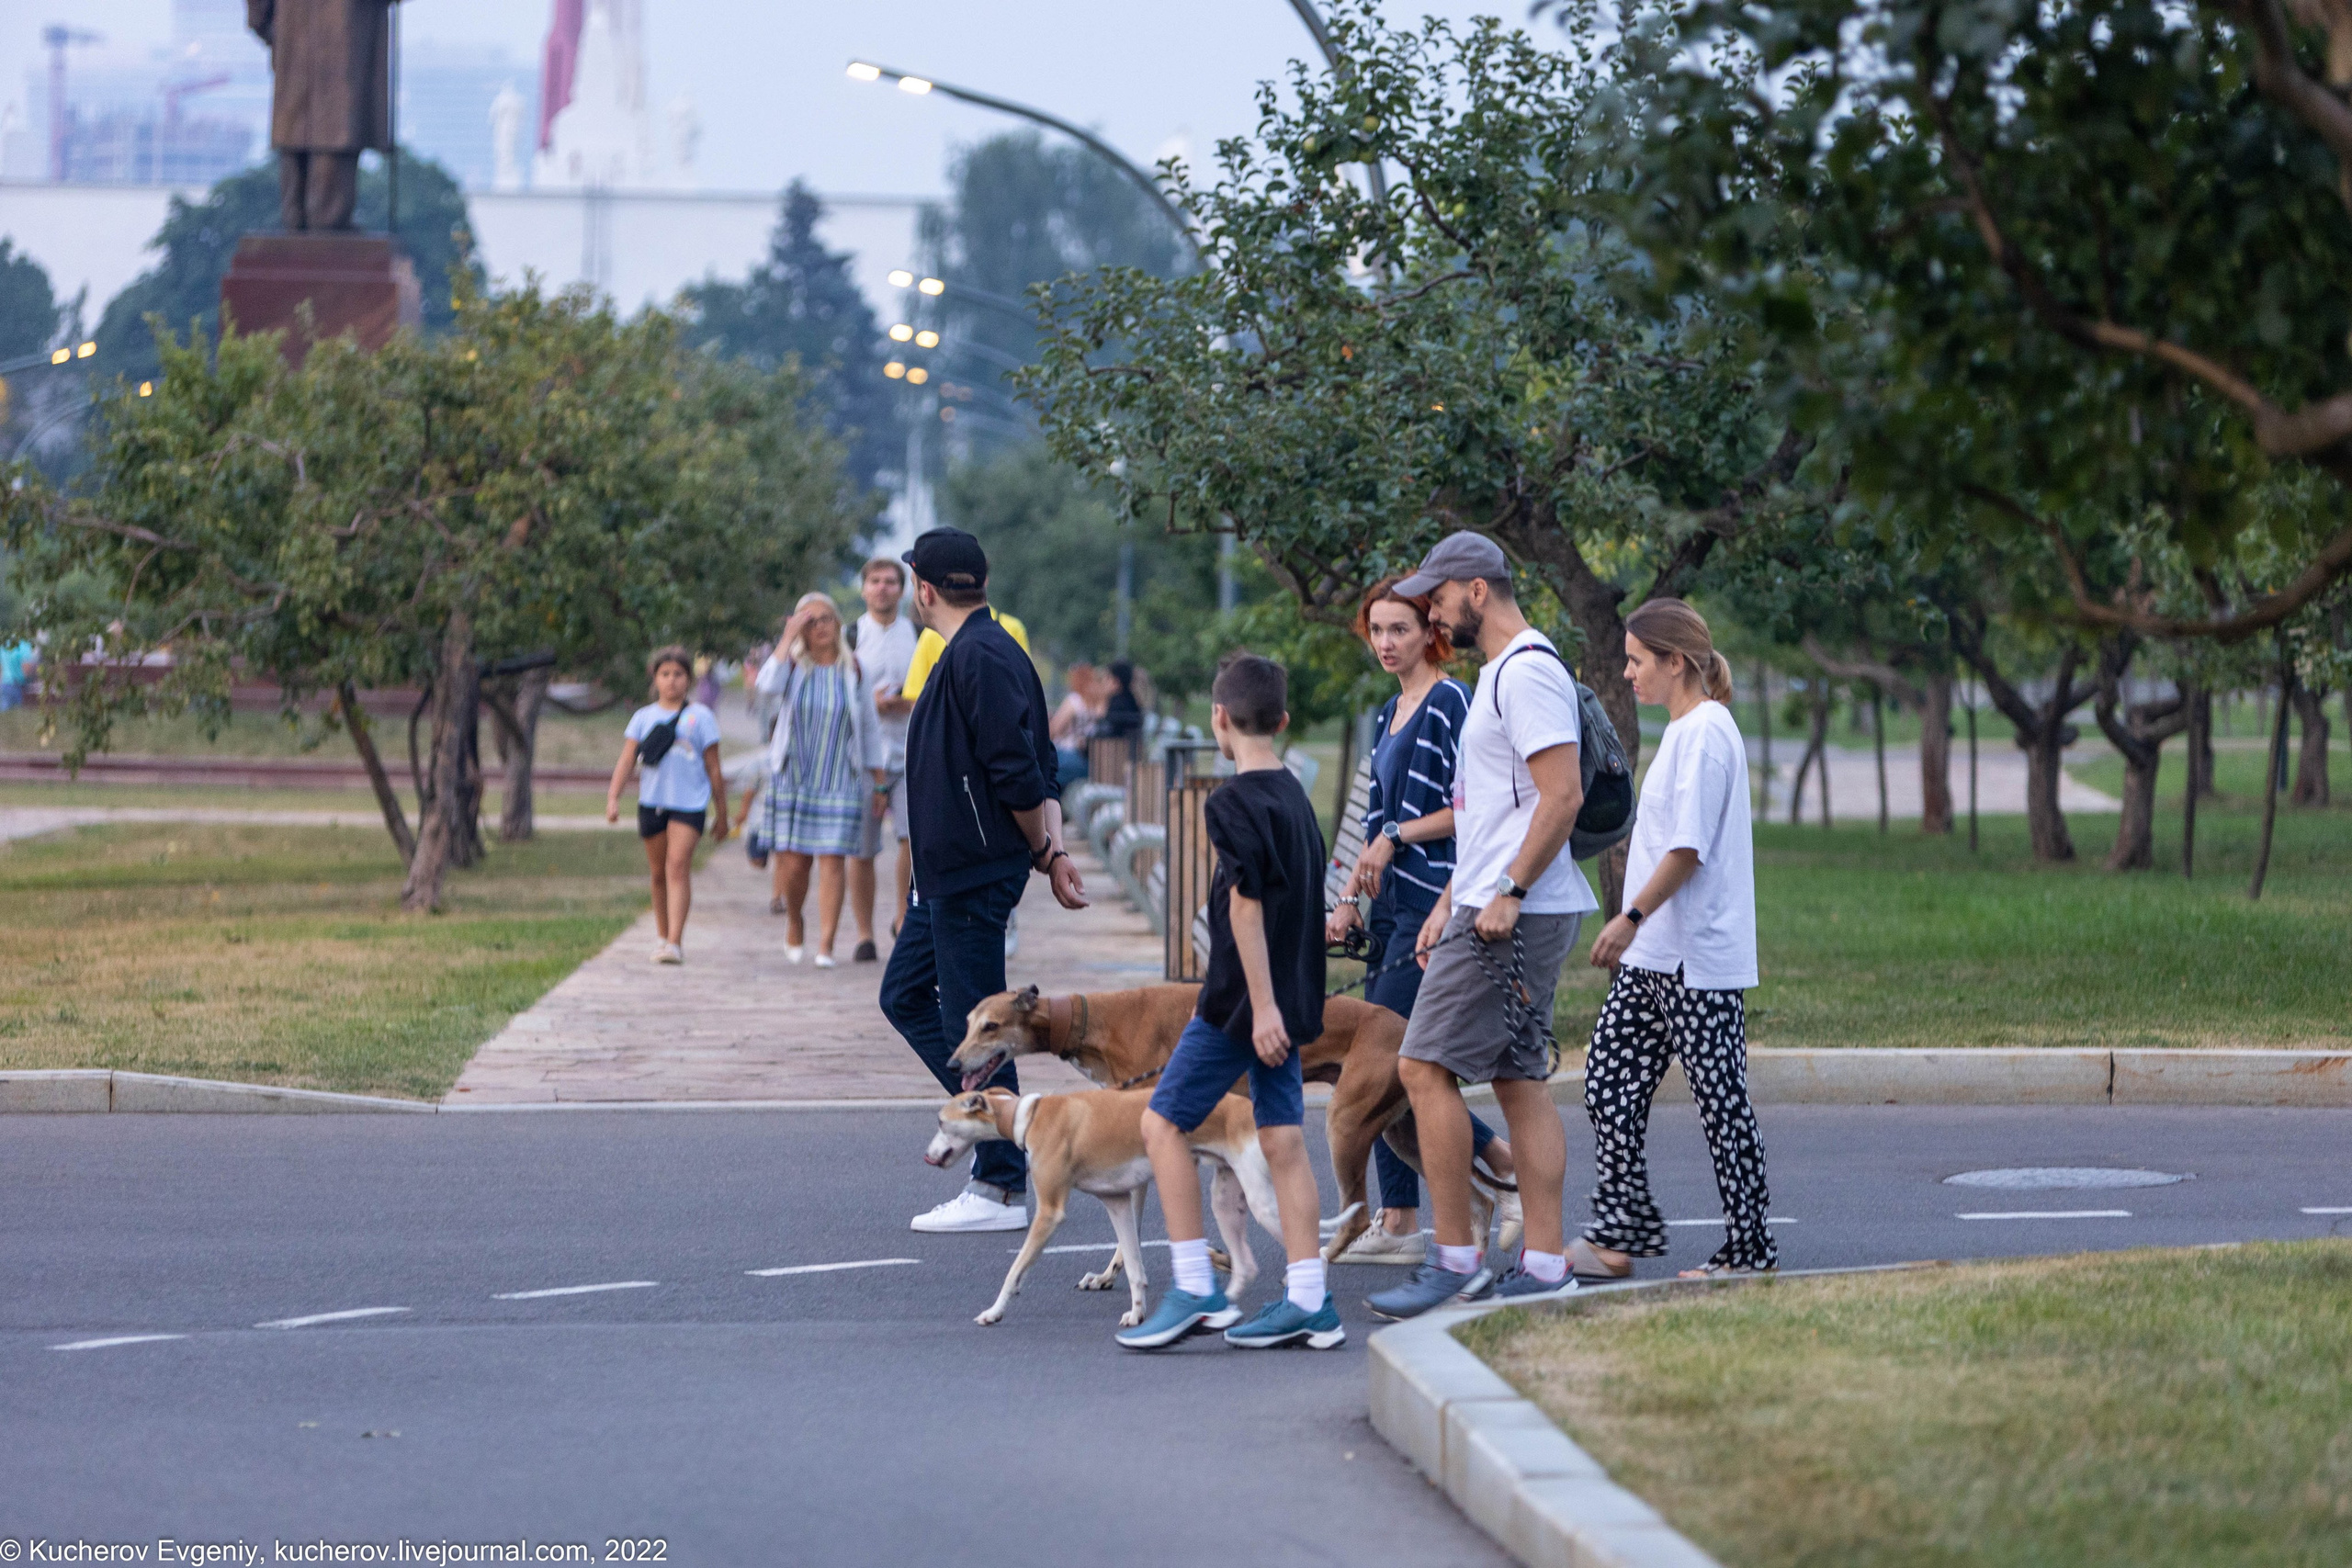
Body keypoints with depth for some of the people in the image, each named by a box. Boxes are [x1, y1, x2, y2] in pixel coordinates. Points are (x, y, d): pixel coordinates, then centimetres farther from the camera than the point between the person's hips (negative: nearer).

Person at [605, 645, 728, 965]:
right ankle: (662, 936, 27)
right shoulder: (644, 717, 9)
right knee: (658, 872, 11)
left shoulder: (700, 717, 4)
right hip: (652, 802, 3)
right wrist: (613, 798, -10)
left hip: (689, 803, -3)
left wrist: (721, 814, 8)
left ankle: (675, 942, -22)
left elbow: (713, 769, 7)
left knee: (678, 866, -16)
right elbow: (627, 760, 3)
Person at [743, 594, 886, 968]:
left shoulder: (852, 669, 3)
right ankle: (794, 923, 26)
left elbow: (870, 729, 9)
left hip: (840, 782, 0)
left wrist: (879, 784, 8)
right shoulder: (794, 663, 2)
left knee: (831, 861, -8)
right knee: (793, 863, -1)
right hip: (792, 779, 0)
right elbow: (768, 684, -22)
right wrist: (789, 637, -17)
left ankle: (825, 945, -8)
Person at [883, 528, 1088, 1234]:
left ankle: (1000, 1189, 0)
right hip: (946, 873, 11)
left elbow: (1021, 774, -21)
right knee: (905, 994, 16)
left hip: (974, 875, -11)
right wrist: (1054, 851, 5)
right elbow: (1039, 768, 13)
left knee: (972, 1022, -5)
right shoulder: (965, 652, 15)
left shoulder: (981, 657, -18)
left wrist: (1044, 853, -8)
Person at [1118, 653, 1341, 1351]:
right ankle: (1309, 1301, 4)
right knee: (1283, 1140, 7)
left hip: (1244, 1001, -8)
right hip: (1290, 999, 8)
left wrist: (1260, 1005, -21)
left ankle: (1197, 1291, -4)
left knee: (1164, 1123, -2)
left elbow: (1246, 905, -19)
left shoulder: (1234, 802, -14)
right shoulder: (1294, 795, 12)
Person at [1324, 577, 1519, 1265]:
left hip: (1433, 905, -9)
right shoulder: (1388, 716, 18)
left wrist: (1398, 836, -12)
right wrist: (1349, 898, 16)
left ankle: (1505, 1162, -4)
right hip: (1391, 909, 9)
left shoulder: (1451, 703, -8)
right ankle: (1397, 1223, 6)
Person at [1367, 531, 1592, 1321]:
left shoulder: (1527, 672, -14)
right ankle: (1545, 1265, 8)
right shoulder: (1502, 673, 20)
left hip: (1513, 915, -11)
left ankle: (1455, 1259, -7)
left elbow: (1563, 794, -22)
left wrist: (1508, 894, -22)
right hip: (1492, 907, 11)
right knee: (1519, 1079, 8)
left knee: (1426, 1066, -10)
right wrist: (1449, 902, 22)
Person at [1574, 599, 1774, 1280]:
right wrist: (1632, 926, 24)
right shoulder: (1681, 730, 17)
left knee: (1721, 1099, -3)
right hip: (1652, 956, 10)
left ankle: (1749, 1249, 3)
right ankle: (1619, 1235, 10)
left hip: (1699, 957, -10)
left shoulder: (1705, 732, -14)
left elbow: (1689, 848, -20)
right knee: (1609, 1084, 7)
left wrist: (1632, 918, -20)